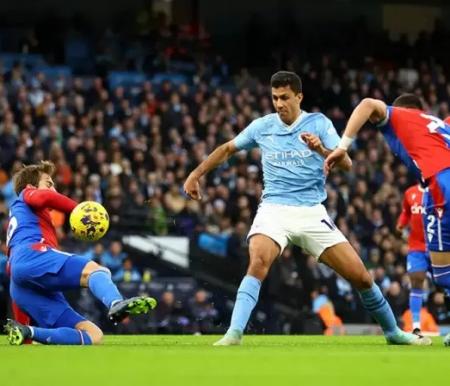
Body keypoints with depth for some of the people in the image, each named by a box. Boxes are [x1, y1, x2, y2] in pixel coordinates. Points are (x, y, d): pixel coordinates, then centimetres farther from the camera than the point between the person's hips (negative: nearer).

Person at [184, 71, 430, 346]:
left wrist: (322, 150, -31)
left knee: (361, 277, -1)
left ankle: (393, 332, 21)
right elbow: (228, 149, 21)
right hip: (274, 210, 0)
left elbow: (346, 164, -11)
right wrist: (196, 175, 17)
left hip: (312, 213, 0)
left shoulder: (319, 124, 0)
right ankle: (234, 333, -35)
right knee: (258, 263, -31)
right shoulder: (262, 127, 5)